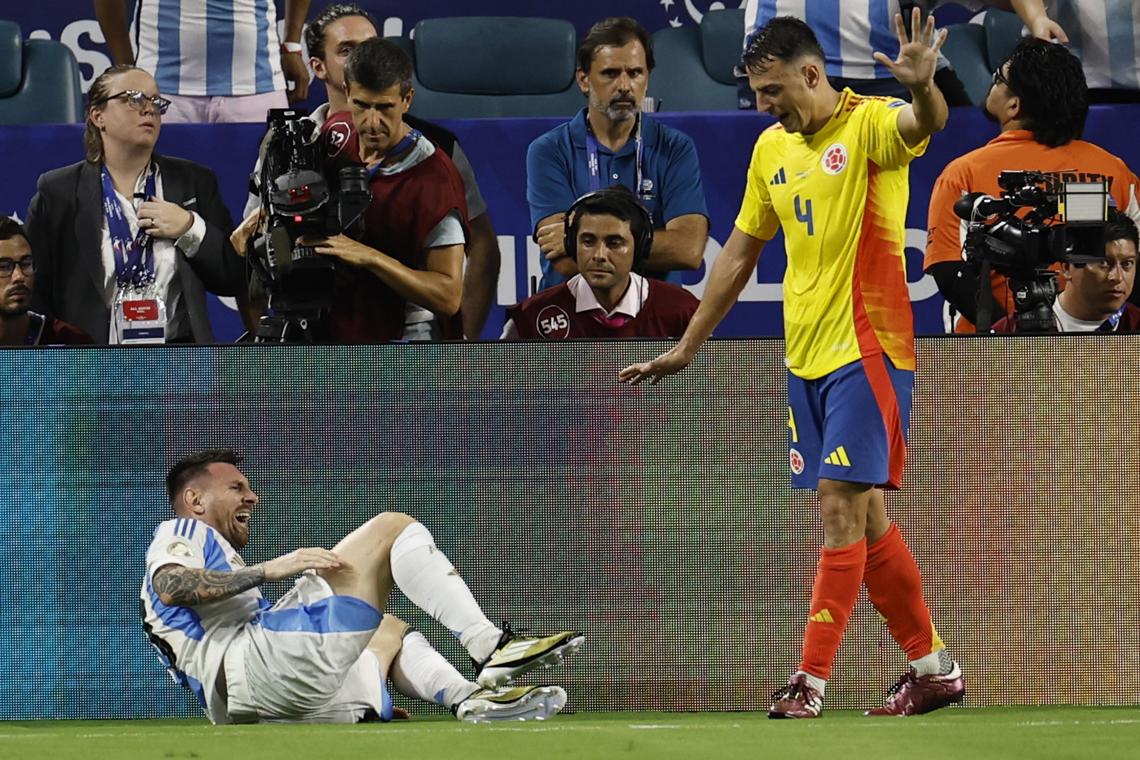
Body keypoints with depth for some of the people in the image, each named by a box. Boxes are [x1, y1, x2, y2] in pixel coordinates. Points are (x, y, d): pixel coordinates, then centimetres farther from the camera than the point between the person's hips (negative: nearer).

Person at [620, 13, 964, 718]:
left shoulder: (869, 125, -9)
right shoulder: (771, 149, 13)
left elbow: (923, 124, -32)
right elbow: (741, 252, 21)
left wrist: (923, 88, -56)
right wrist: (688, 347, 23)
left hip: (866, 349, -8)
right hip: (807, 356, 8)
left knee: (841, 507, -12)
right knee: (861, 517, 10)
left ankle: (812, 682, -13)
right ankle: (933, 667, 19)